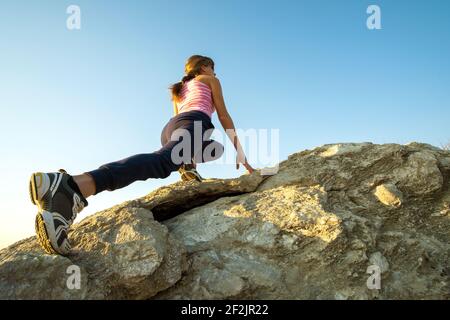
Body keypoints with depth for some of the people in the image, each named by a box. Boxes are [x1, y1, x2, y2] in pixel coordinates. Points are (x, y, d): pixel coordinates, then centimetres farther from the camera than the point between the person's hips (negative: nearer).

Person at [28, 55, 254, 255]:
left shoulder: (180, 89, 42)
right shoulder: (210, 80, 26)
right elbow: (224, 116, 20)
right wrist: (240, 152, 22)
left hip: (175, 126, 7)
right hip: (195, 123, -7)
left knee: (217, 149, 36)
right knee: (160, 161, -36)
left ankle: (188, 164, 2)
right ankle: (74, 187, -59)